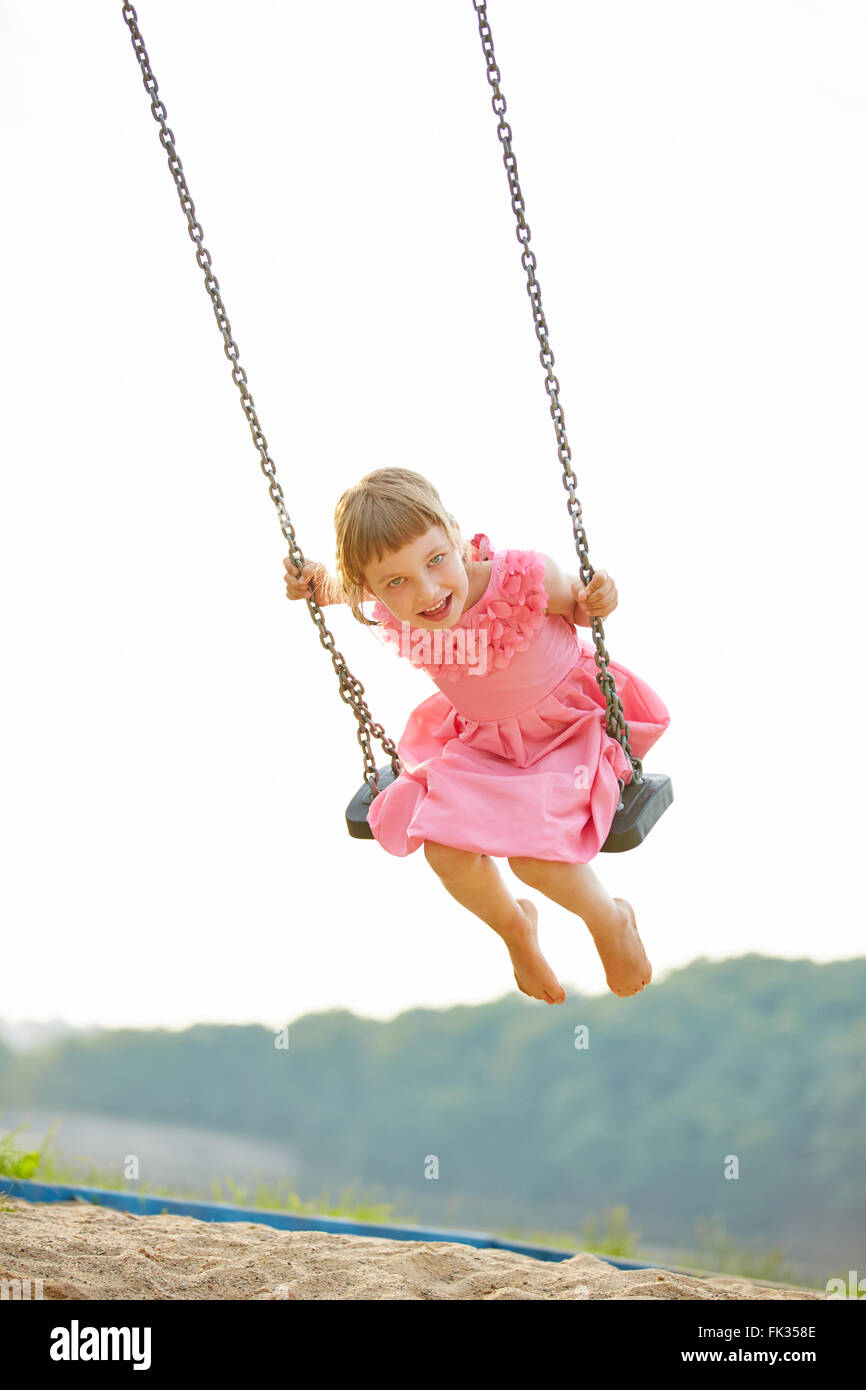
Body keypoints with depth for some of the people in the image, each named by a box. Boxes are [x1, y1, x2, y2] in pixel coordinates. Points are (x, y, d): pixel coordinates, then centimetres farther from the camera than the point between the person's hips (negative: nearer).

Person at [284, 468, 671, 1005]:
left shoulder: (523, 579, -35)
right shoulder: (391, 609, -22)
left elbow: (578, 605, -11)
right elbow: (345, 589, 4)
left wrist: (598, 600, -34)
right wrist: (324, 584, -17)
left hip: (570, 726, -4)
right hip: (481, 740, 4)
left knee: (532, 852, -20)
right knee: (446, 850, -12)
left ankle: (611, 920, 16)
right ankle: (513, 925, 25)